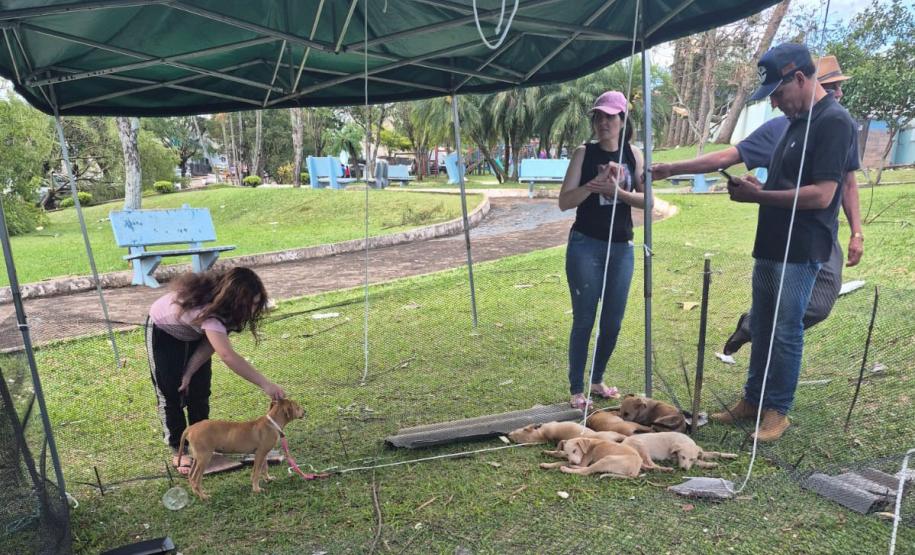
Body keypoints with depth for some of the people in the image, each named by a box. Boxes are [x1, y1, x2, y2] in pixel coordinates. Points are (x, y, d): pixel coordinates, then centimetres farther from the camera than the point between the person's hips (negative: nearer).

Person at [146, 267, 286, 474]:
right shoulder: (206, 310, -46)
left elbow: (210, 345, -13)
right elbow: (227, 356, -56)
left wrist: (189, 373, -21)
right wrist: (265, 384, -60)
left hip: (193, 332, 6)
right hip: (164, 332, -6)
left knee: (199, 391, 1)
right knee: (171, 393, -5)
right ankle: (178, 451, 7)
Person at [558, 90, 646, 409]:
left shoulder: (633, 154, 5)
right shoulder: (584, 153, -3)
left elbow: (646, 200, 0)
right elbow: (564, 201, -8)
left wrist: (618, 191, -15)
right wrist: (594, 185, -22)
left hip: (622, 247, 4)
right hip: (585, 246, -3)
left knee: (613, 322, 10)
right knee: (584, 321, 0)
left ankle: (597, 381, 29)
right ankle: (576, 390, 10)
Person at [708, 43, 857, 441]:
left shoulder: (833, 122, -15)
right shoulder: (797, 121, 15)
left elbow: (820, 195, -23)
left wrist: (759, 196, -18)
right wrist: (756, 187, 5)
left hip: (800, 251, -9)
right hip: (770, 244, 9)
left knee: (786, 332, 1)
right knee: (760, 328, 15)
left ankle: (777, 411, 14)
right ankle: (752, 400, 27)